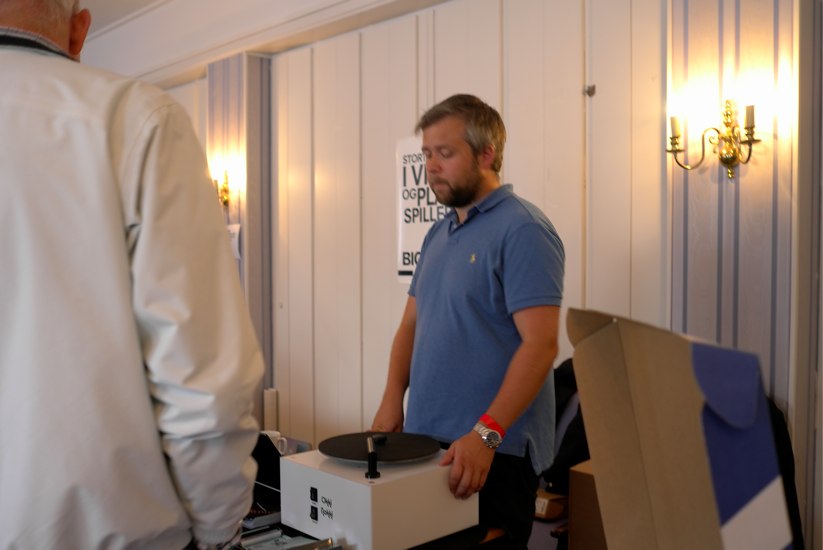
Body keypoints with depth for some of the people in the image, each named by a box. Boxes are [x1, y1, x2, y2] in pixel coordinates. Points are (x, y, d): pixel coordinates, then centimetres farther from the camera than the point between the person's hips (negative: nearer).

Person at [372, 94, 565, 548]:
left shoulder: (522, 229, -13)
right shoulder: (438, 234, 12)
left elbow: (540, 343, -20)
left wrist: (486, 433, -26)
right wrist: (392, 400, 0)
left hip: (494, 451, -7)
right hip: (426, 442, 8)